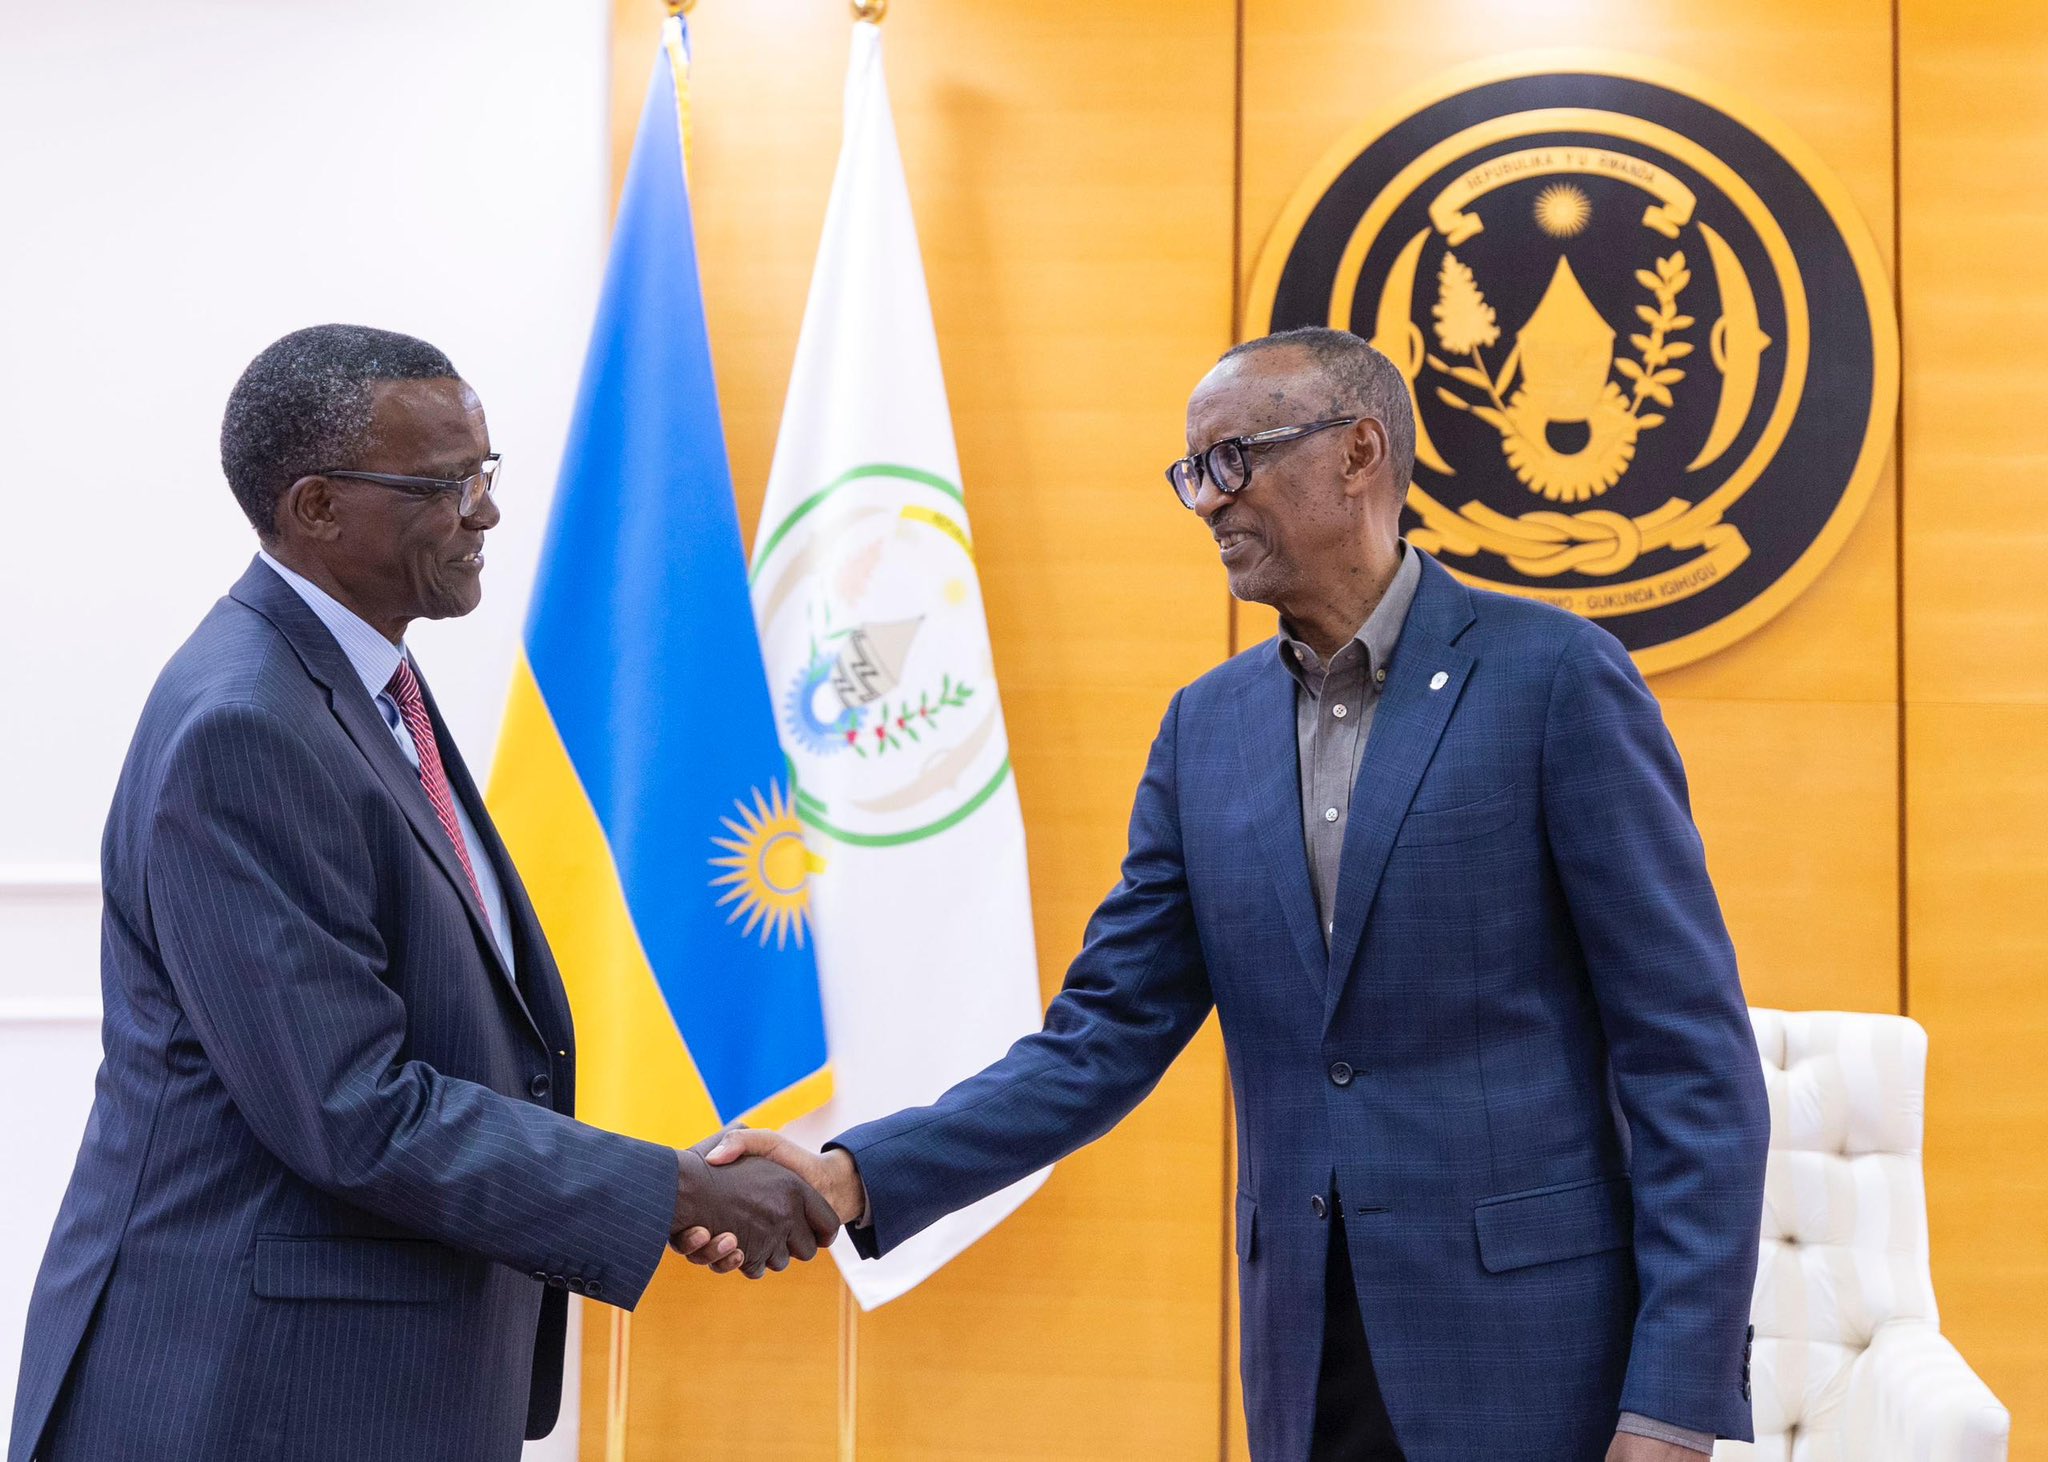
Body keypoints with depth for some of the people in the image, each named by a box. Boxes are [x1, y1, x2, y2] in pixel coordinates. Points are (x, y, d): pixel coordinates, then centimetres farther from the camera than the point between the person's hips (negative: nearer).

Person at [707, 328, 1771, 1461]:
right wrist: (857, 1178, -9)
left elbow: (1689, 1050, -9)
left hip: (1535, 1359, -5)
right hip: (1308, 1369, 5)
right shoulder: (1205, 728, 7)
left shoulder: (1553, 677, -8)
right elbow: (1102, 1042, 5)